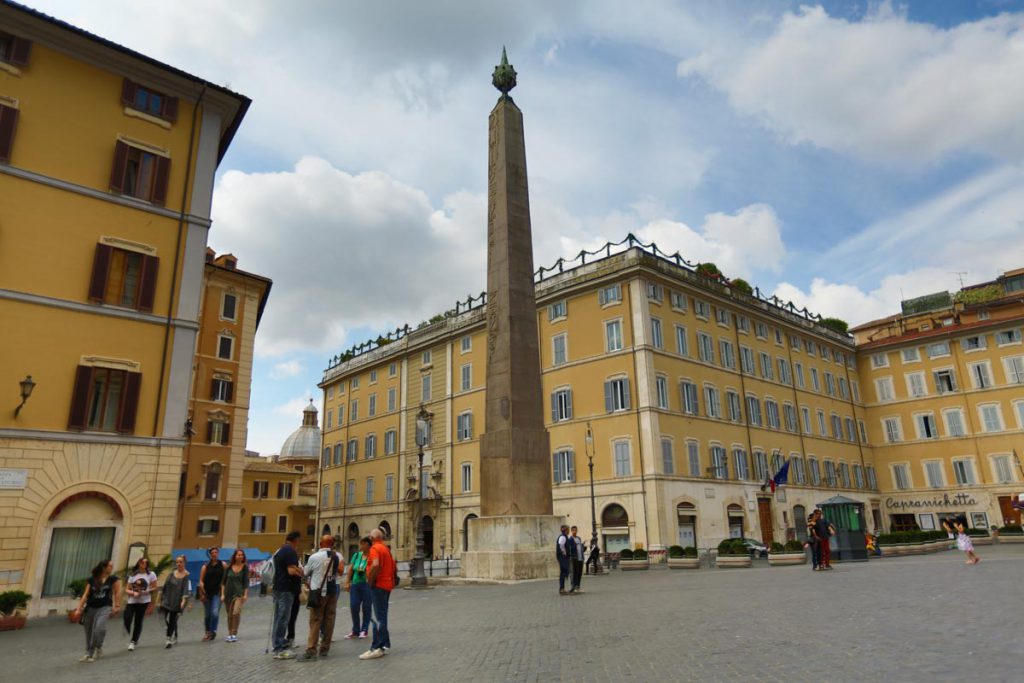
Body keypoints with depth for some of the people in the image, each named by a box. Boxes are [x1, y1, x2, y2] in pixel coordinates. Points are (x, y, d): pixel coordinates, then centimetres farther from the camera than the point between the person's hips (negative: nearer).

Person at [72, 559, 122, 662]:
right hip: (91, 607, 3)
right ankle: (89, 653, 30)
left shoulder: (113, 579, -3)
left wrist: (117, 606, -10)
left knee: (100, 628, -24)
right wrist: (79, 608, -4)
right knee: (89, 632, 11)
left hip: (105, 607, -3)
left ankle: (98, 648, 1)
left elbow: (117, 593, -4)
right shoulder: (92, 580, 1)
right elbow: (85, 595, 1)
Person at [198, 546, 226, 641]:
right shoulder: (205, 566, 1)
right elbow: (201, 581, 0)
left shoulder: (222, 565, 1)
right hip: (207, 593, 2)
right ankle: (208, 632, 26)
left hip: (217, 592, -2)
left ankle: (213, 631, -1)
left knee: (215, 613, -13)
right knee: (207, 614, 11)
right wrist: (202, 593, -6)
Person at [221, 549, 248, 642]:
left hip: (239, 593, -2)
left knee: (236, 613, -18)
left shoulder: (245, 567, 0)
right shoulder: (229, 567, 3)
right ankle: (230, 634, 23)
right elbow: (223, 582, 6)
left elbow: (246, 582, 0)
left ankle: (234, 634, -9)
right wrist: (222, 594, 0)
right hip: (228, 593, 3)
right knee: (229, 615, 10)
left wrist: (245, 595, -5)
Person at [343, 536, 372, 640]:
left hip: (367, 585, -4)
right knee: (353, 607, 3)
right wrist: (347, 582, 7)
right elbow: (350, 570, 11)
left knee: (366, 607, 4)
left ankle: (364, 630, 18)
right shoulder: (356, 555, 9)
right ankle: (355, 630, 19)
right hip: (355, 584, 5)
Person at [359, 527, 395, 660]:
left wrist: (370, 580, -19)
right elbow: (393, 566, 23)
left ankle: (377, 648, -6)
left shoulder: (375, 548, -14)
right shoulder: (386, 549, 16)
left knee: (378, 618, -7)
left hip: (378, 585, -10)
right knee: (381, 617, 17)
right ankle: (385, 645, 23)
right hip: (387, 584, 10)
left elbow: (375, 565, -31)